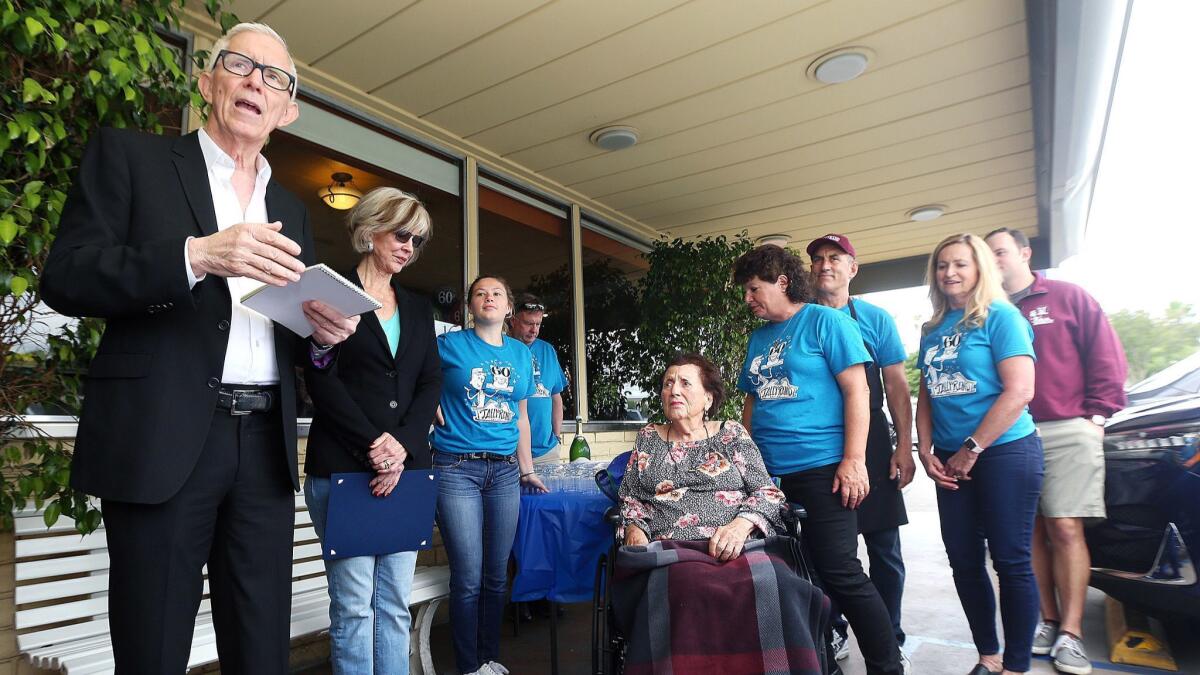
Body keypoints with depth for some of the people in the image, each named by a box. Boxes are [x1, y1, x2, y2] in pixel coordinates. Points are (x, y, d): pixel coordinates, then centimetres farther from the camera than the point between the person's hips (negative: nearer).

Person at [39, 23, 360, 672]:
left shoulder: (290, 209, 18)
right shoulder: (128, 156, 7)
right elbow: (64, 276, -5)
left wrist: (323, 336, -3)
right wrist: (196, 254, -19)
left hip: (265, 447, 4)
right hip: (162, 442, -3)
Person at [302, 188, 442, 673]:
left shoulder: (418, 309, 17)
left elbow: (431, 384, 9)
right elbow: (321, 379, -7)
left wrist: (403, 446, -7)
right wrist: (373, 446, -14)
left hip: (407, 469, 5)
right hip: (342, 467, -4)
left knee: (395, 603, 9)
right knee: (354, 604, 1)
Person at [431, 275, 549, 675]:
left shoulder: (522, 354, 12)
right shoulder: (449, 344, 0)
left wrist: (527, 470, 18)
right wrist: (434, 405, -9)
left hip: (504, 471, 4)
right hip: (457, 469, -4)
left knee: (496, 575, 10)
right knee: (468, 578, -2)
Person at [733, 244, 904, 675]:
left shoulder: (824, 321, -3)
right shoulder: (758, 338, 15)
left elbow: (856, 390, -9)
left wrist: (853, 461, -16)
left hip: (820, 468, -7)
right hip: (768, 474, 7)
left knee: (840, 575, -4)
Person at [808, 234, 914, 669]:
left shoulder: (875, 319, 4)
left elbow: (896, 385, 3)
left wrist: (904, 445, -4)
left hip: (870, 443, -1)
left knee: (884, 547, 6)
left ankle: (889, 639, 22)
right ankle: (831, 632, 26)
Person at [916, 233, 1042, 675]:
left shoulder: (1000, 316, -6)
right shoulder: (932, 330, 11)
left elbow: (1019, 391, -14)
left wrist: (971, 450, -13)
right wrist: (926, 452, 3)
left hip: (1005, 452, -6)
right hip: (951, 462, 6)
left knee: (1010, 561, 1)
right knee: (964, 560, 10)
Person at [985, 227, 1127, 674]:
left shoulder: (1067, 297, 7)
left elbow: (1106, 355, 4)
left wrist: (1097, 412, -4)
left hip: (1067, 429, -3)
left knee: (1065, 529, -5)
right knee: (1031, 531, 5)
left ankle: (1070, 634, 3)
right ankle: (1049, 621, 15)